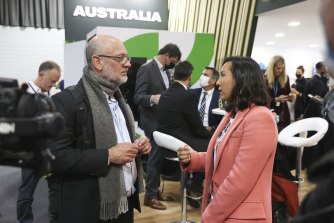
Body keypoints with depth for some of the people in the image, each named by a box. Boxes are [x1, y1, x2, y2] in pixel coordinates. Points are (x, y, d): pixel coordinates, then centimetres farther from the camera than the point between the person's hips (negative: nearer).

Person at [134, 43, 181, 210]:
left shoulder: (165, 70, 11)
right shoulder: (146, 69, -14)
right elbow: (137, 97, -20)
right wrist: (152, 98, -37)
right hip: (152, 121, -8)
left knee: (160, 156, 16)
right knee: (155, 157, -1)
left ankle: (155, 190, 31)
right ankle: (150, 196, 15)